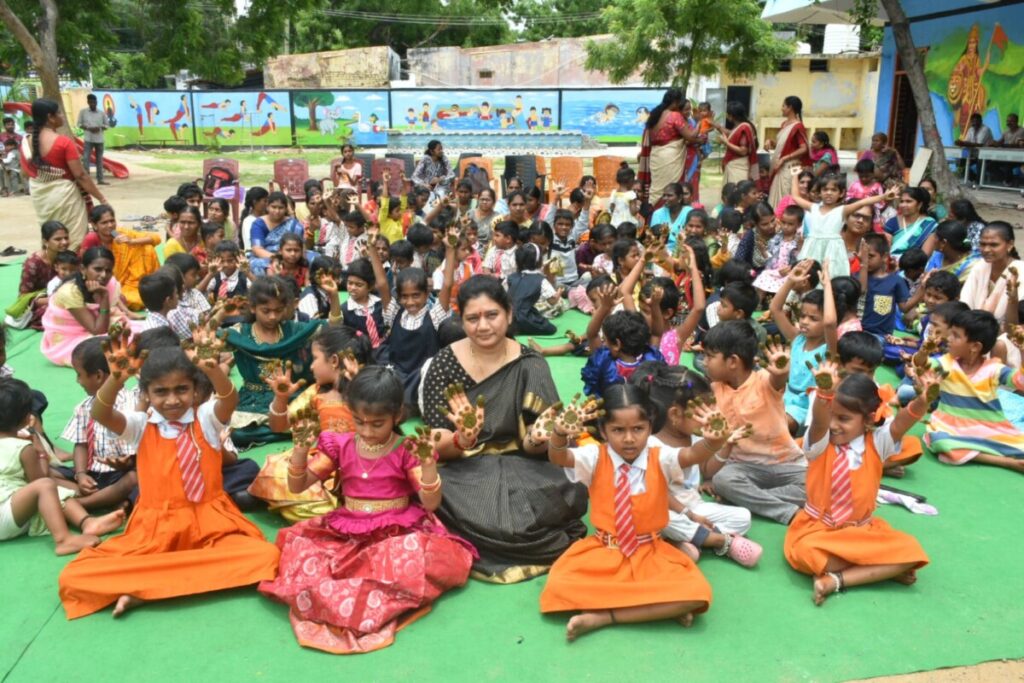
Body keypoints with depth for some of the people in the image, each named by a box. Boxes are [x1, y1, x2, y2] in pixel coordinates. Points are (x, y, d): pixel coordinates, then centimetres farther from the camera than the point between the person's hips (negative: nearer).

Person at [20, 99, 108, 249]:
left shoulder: (26, 142, 1)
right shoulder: (64, 142, -18)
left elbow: (26, 172, 8)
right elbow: (80, 175, -17)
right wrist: (101, 198, -11)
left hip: (39, 195, 7)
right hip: (64, 195, -7)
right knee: (74, 240, 3)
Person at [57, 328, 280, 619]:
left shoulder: (206, 418, 2)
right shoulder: (140, 425, 4)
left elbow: (230, 401, -21)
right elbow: (100, 415, -16)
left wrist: (213, 369, -43)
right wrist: (117, 378, -38)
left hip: (210, 528, 0)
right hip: (152, 533, 0)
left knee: (265, 556, -30)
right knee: (74, 578, -19)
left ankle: (145, 589, -22)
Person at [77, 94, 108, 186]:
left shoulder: (102, 113, 3)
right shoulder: (83, 112, 0)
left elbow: (106, 125, 8)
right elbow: (79, 124, 2)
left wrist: (99, 128, -13)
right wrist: (88, 128, -15)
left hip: (99, 139, 2)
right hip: (88, 139, -2)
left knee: (99, 159, 9)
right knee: (86, 158, -7)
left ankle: (100, 179, 15)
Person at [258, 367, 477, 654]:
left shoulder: (407, 451, -4)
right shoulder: (340, 446, 3)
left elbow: (431, 504, -10)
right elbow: (297, 486, 4)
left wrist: (428, 462, -25)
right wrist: (301, 447, -13)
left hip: (396, 533, -2)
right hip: (346, 532, 3)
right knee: (299, 545, -26)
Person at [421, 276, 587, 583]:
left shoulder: (529, 365, -3)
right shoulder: (444, 364, -4)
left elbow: (531, 445, -4)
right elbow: (436, 445, -8)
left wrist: (535, 441, -28)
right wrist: (461, 440, -31)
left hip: (518, 467, 2)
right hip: (463, 471, -1)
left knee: (570, 498, -28)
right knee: (483, 519, -33)